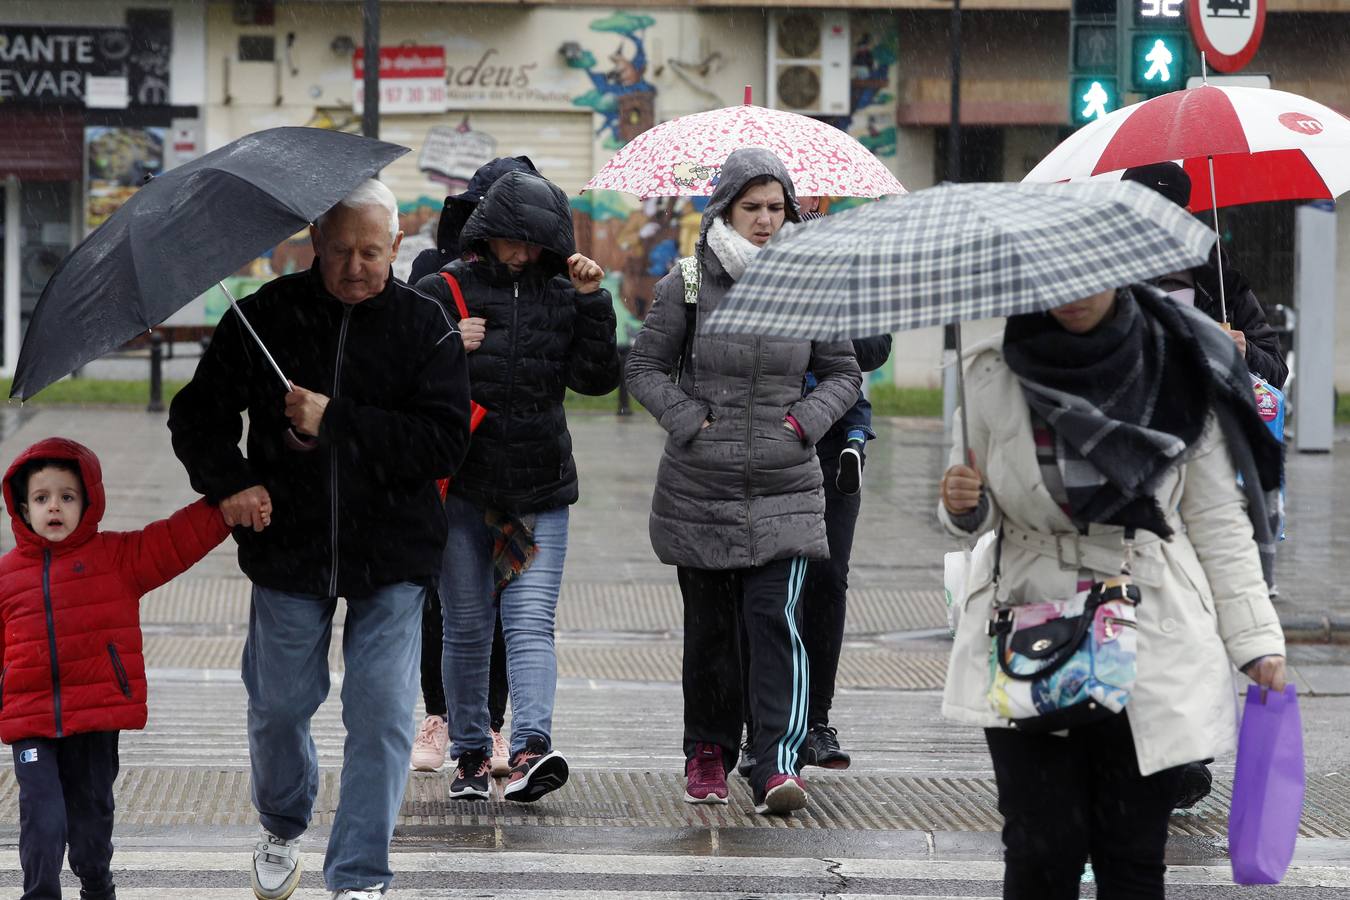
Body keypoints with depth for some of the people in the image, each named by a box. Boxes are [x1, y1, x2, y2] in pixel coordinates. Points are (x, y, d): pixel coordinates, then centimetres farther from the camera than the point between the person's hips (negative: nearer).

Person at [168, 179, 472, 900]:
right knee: (277, 705, 10)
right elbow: (198, 414, 6)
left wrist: (336, 423, -21)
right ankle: (283, 826, 40)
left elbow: (445, 441, -14)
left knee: (382, 713, -6)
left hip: (391, 554, -1)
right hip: (288, 544, 1)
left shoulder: (425, 326, -4)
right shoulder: (265, 316, -1)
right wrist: (227, 482, -12)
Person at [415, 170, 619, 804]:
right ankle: (470, 754, 16)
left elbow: (595, 378, 0)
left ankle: (531, 749, -23)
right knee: (467, 628, 6)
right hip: (462, 487, -1)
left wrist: (592, 301, -7)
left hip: (540, 492, 1)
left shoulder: (562, 297, 8)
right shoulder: (443, 292, 1)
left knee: (531, 623, -11)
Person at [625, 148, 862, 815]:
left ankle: (778, 764, -17)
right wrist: (688, 419, -7)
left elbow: (843, 373, 13)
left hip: (783, 490, 0)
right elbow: (645, 365, 6)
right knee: (709, 625, 9)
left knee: (776, 618, -13)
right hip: (699, 489, 0)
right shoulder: (688, 285, 1)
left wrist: (805, 419, -3)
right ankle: (708, 751, 25)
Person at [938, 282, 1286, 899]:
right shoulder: (995, 375, 1)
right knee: (1044, 849, -6)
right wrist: (963, 506, -11)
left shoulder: (1180, 373, -1)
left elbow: (1218, 522, 4)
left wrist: (1257, 639, 0)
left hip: (1153, 641, 0)